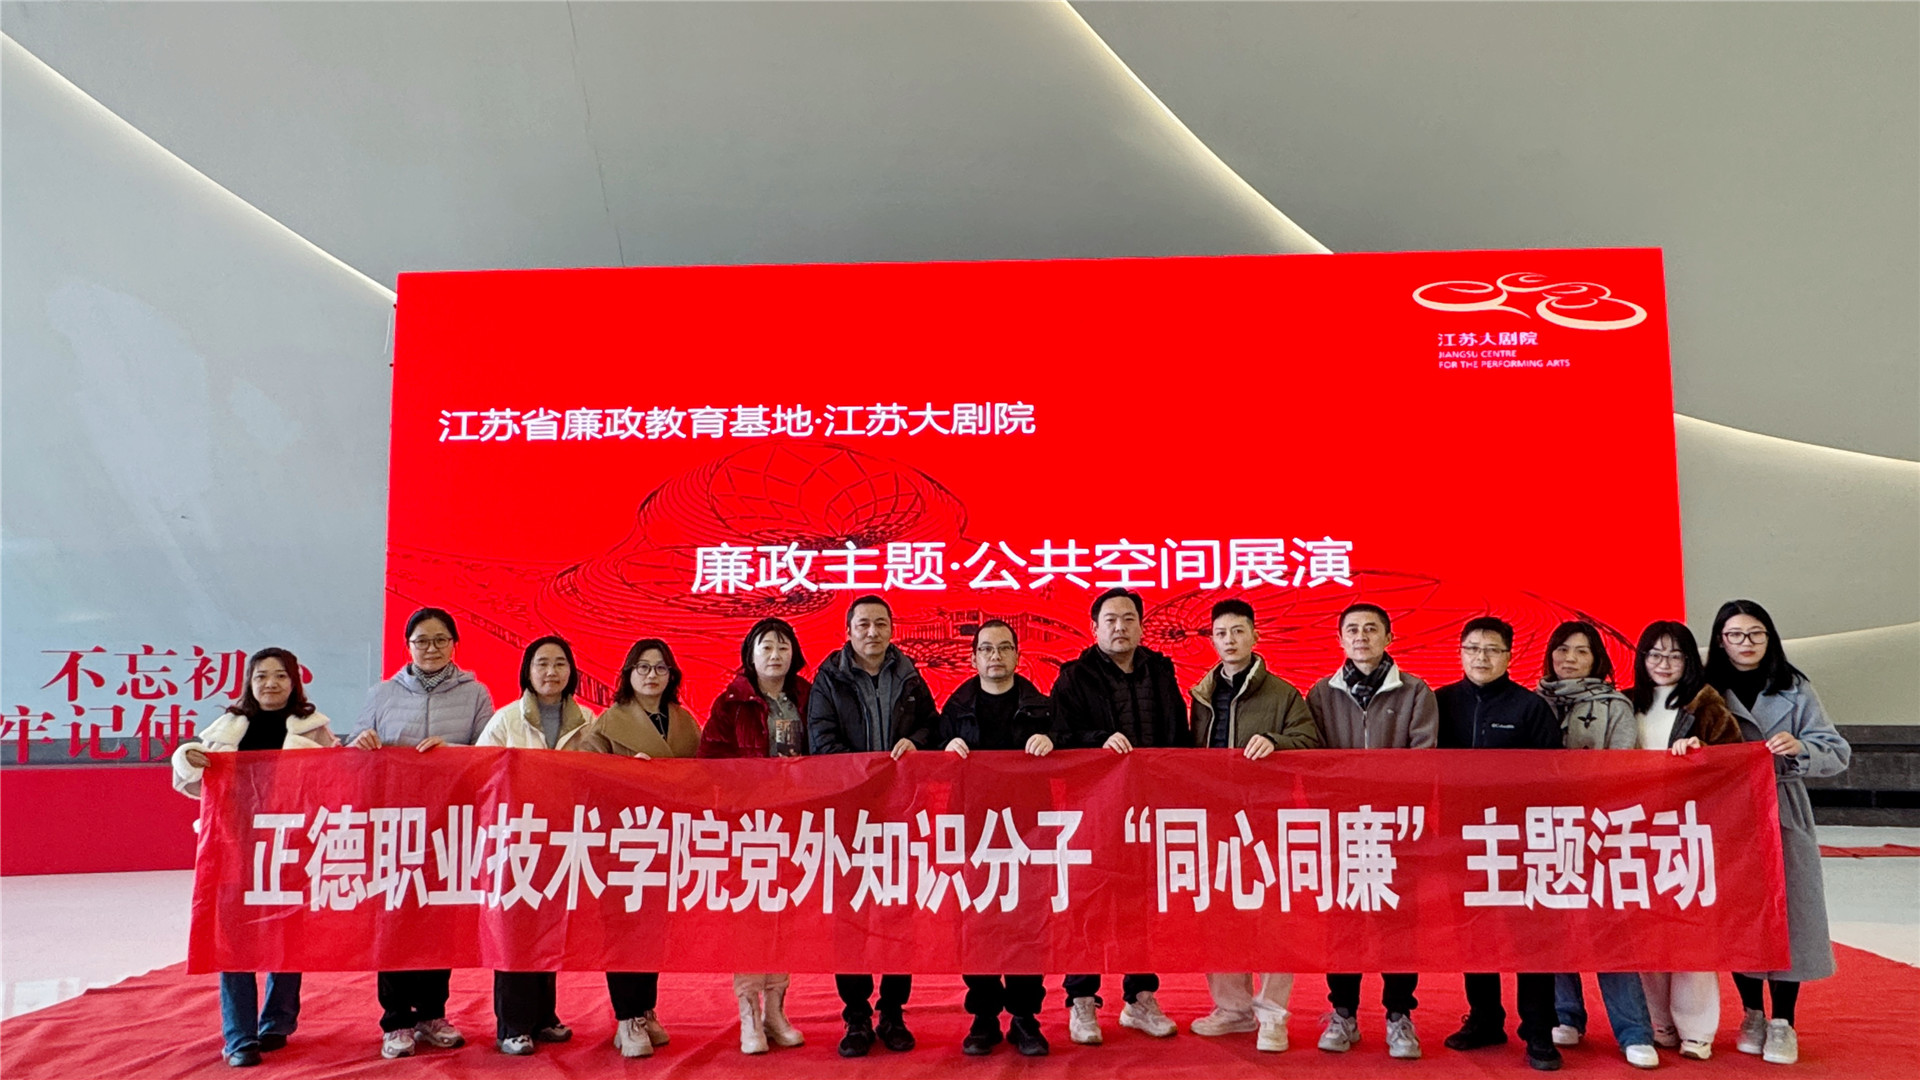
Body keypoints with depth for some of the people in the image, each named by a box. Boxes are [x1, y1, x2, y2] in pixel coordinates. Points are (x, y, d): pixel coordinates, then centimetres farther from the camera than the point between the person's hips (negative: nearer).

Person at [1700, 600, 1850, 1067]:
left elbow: (1838, 753, -2)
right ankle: (1752, 1014, 21)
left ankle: (1782, 1024, 9)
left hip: (1783, 821, -1)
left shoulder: (1794, 689, 2)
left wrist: (1799, 748, -22)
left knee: (1784, 916, -2)